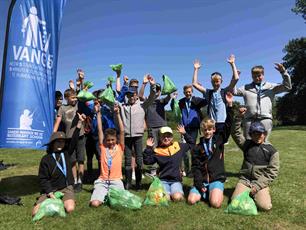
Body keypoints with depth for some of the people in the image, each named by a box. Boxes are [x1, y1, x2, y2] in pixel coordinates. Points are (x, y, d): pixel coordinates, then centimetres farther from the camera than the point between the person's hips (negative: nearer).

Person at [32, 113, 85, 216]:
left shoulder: (66, 152, 4)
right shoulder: (46, 159, -1)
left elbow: (74, 140, -8)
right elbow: (43, 179, 0)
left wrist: (80, 122, -17)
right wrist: (50, 193, -14)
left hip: (66, 188, 0)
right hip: (50, 190, 0)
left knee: (70, 209, -26)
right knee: (36, 212, -18)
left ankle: (63, 201, 8)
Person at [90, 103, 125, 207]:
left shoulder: (120, 148, 4)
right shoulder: (102, 147, 6)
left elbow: (122, 131, -7)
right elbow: (100, 130, 0)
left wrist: (117, 113, -14)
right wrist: (98, 113, -5)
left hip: (116, 181, 0)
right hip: (102, 181, 1)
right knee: (94, 203, -19)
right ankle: (105, 195, 14)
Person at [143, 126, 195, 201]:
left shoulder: (179, 146, 5)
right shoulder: (157, 151, 0)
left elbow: (191, 143, 15)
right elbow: (147, 161, -1)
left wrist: (184, 134, 4)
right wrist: (148, 148, -10)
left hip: (176, 180, 1)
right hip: (163, 180, -1)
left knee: (177, 197, -23)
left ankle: (178, 192, 10)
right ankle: (167, 192, 8)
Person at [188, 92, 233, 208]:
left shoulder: (219, 139, 4)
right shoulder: (197, 148, 5)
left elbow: (228, 126, -9)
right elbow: (195, 167, 1)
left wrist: (229, 105, -18)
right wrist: (200, 184, -12)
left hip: (217, 179, -1)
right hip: (202, 180, 2)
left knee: (215, 203, -24)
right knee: (191, 200, -19)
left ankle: (215, 192, 8)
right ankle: (205, 192, 10)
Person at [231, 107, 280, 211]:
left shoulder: (271, 150, -1)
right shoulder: (247, 145, 7)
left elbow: (272, 172, -5)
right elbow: (236, 133, -3)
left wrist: (257, 186, -13)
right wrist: (239, 117, -15)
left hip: (260, 183, -1)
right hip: (244, 180, 2)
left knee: (265, 206, -23)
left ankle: (258, 193, 9)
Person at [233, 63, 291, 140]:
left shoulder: (271, 87, 14)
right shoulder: (246, 88, 15)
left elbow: (287, 86, 10)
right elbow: (234, 91, 10)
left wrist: (283, 72, -1)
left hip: (265, 119, 0)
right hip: (249, 119, 0)